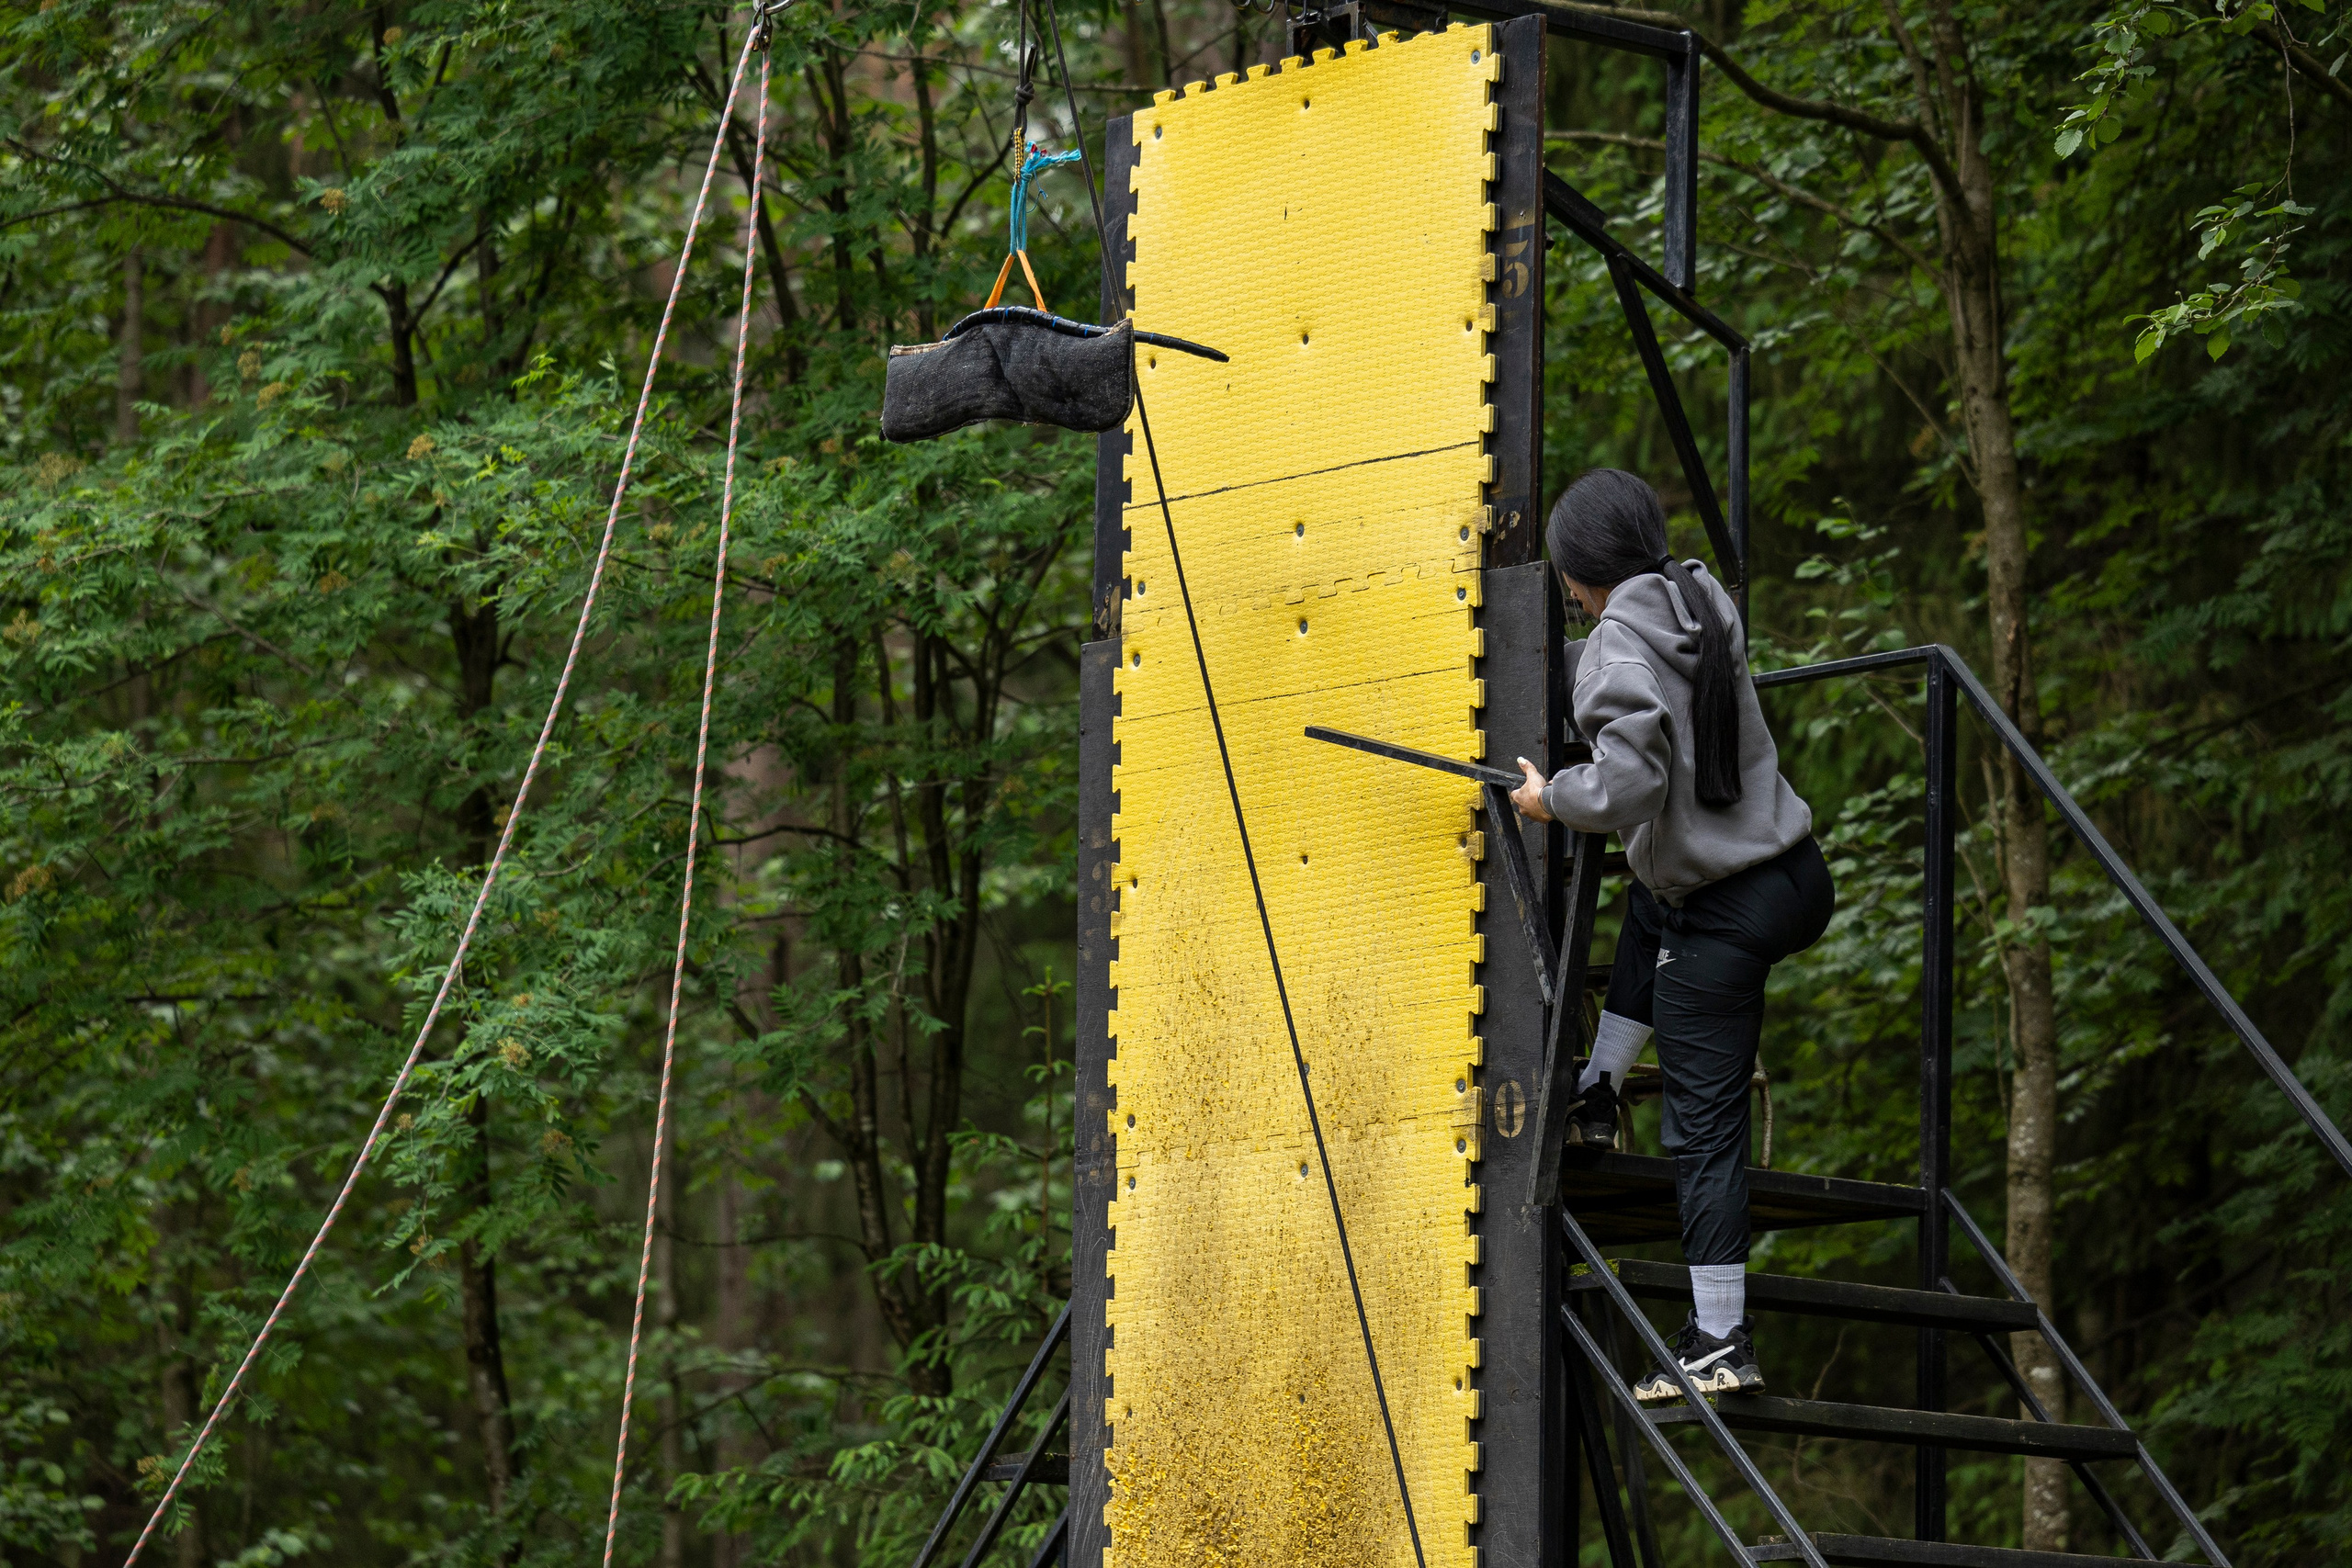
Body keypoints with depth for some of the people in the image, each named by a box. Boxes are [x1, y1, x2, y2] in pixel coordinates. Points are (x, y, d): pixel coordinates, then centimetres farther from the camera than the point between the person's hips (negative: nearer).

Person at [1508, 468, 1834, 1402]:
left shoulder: (1620, 650, -17)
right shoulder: (1703, 600, 7)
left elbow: (1626, 785, -27)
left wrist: (1551, 798, -8)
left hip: (1722, 919, -8)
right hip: (1799, 875, 8)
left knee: (1703, 1130, -2)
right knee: (1649, 920, 40)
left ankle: (1721, 1343, -1)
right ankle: (1597, 1098, 41)